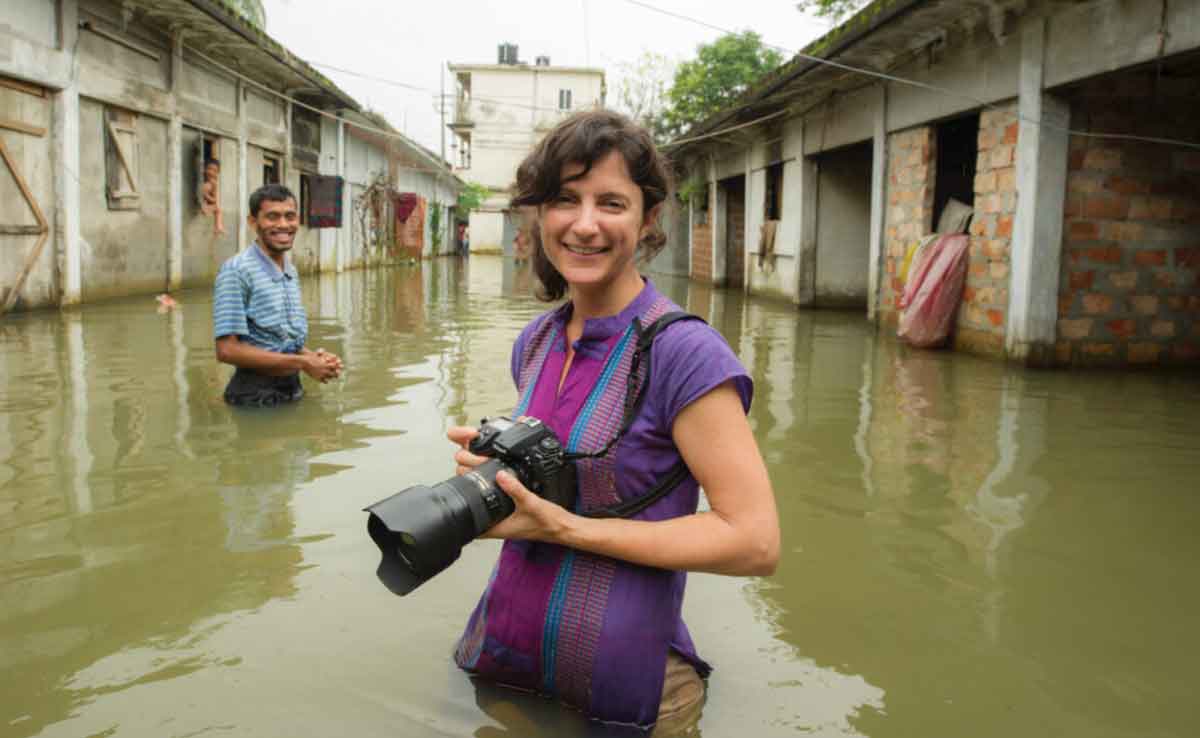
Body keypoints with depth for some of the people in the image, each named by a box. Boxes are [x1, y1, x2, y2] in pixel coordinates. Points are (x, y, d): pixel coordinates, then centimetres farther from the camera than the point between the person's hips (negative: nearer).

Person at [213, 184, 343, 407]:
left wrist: (312, 356, -5)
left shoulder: (291, 271, 9)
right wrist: (301, 363, -19)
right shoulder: (236, 270, -15)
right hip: (256, 397, -7)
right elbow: (227, 350, -20)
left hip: (293, 390, 7)